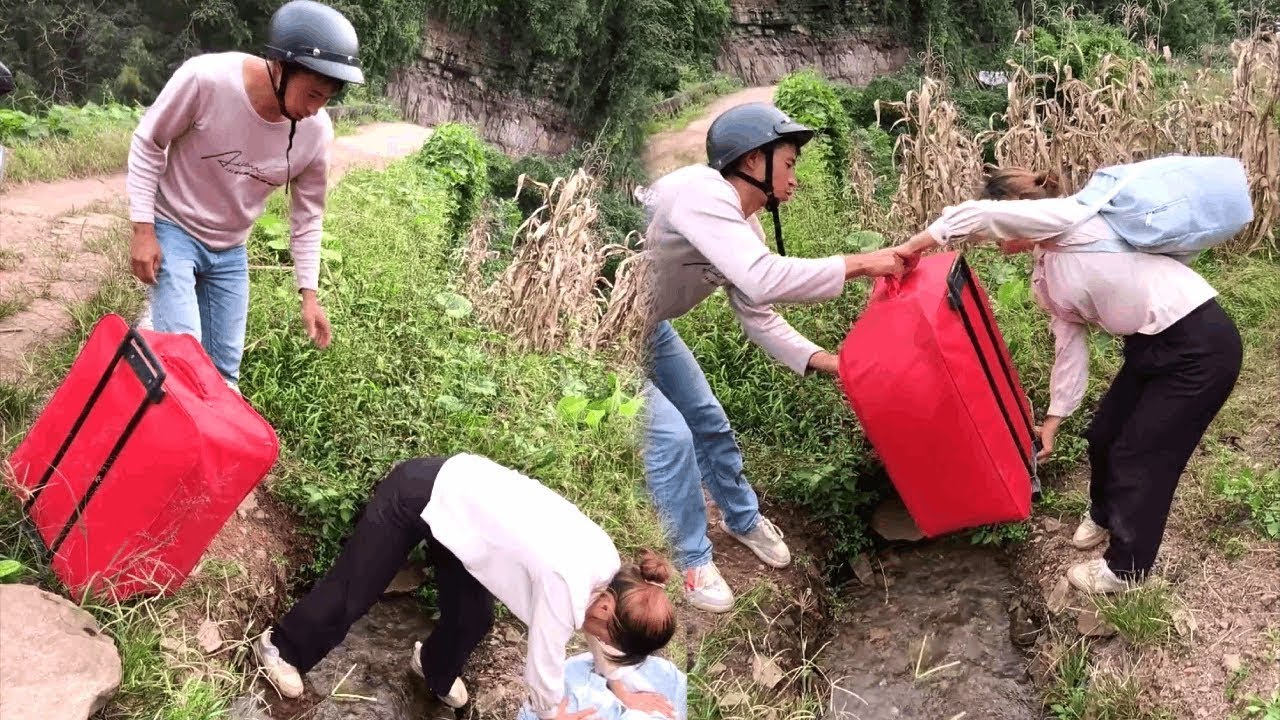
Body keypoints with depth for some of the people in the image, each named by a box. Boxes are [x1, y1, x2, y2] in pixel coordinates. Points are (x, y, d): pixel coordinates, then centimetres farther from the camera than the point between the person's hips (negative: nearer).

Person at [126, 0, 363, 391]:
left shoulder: (316, 130, -16)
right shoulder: (205, 79, -28)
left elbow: (307, 215, -2)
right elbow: (148, 144, -12)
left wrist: (308, 293, -5)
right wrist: (143, 230, -14)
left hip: (230, 250, 4)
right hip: (172, 230, -4)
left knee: (224, 370, 6)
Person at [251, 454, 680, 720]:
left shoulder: (607, 565, -8)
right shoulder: (565, 584, -31)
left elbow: (599, 625, 13)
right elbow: (543, 666, -16)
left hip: (454, 491, 7)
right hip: (421, 497, -7)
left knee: (473, 619, 13)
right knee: (354, 589, 11)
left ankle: (436, 670, 45)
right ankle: (280, 647, 37)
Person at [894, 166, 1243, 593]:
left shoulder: (1071, 217, -17)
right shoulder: (1045, 278, 9)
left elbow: (981, 215, -32)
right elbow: (1069, 344, 11)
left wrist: (914, 245, -25)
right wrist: (1053, 420, 11)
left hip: (1200, 346, -9)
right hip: (1150, 345, 9)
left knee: (1139, 456, 2)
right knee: (1102, 437, 18)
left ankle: (1127, 567, 22)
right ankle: (1104, 515, 48)